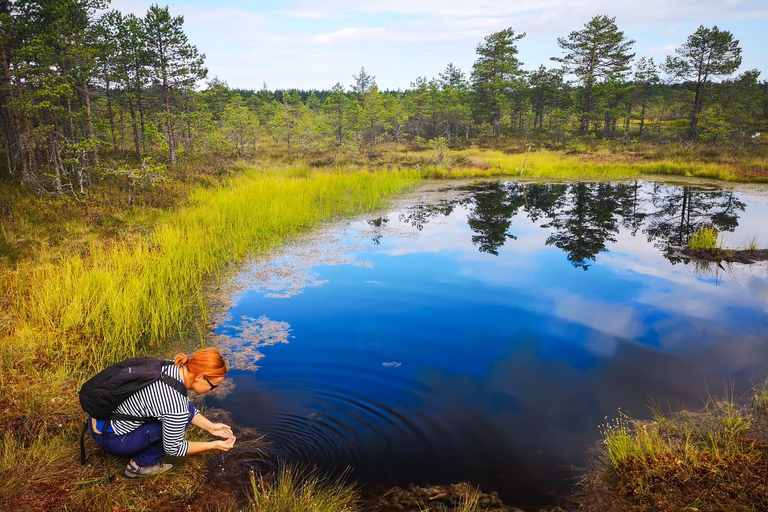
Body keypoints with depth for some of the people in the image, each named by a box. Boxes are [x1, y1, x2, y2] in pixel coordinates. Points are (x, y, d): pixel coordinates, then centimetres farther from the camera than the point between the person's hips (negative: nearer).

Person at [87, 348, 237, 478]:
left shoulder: (173, 367, -6)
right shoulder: (177, 407, -29)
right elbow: (174, 448, -13)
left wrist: (211, 427, 7)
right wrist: (214, 445, -4)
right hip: (110, 440, -8)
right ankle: (140, 465, 2)